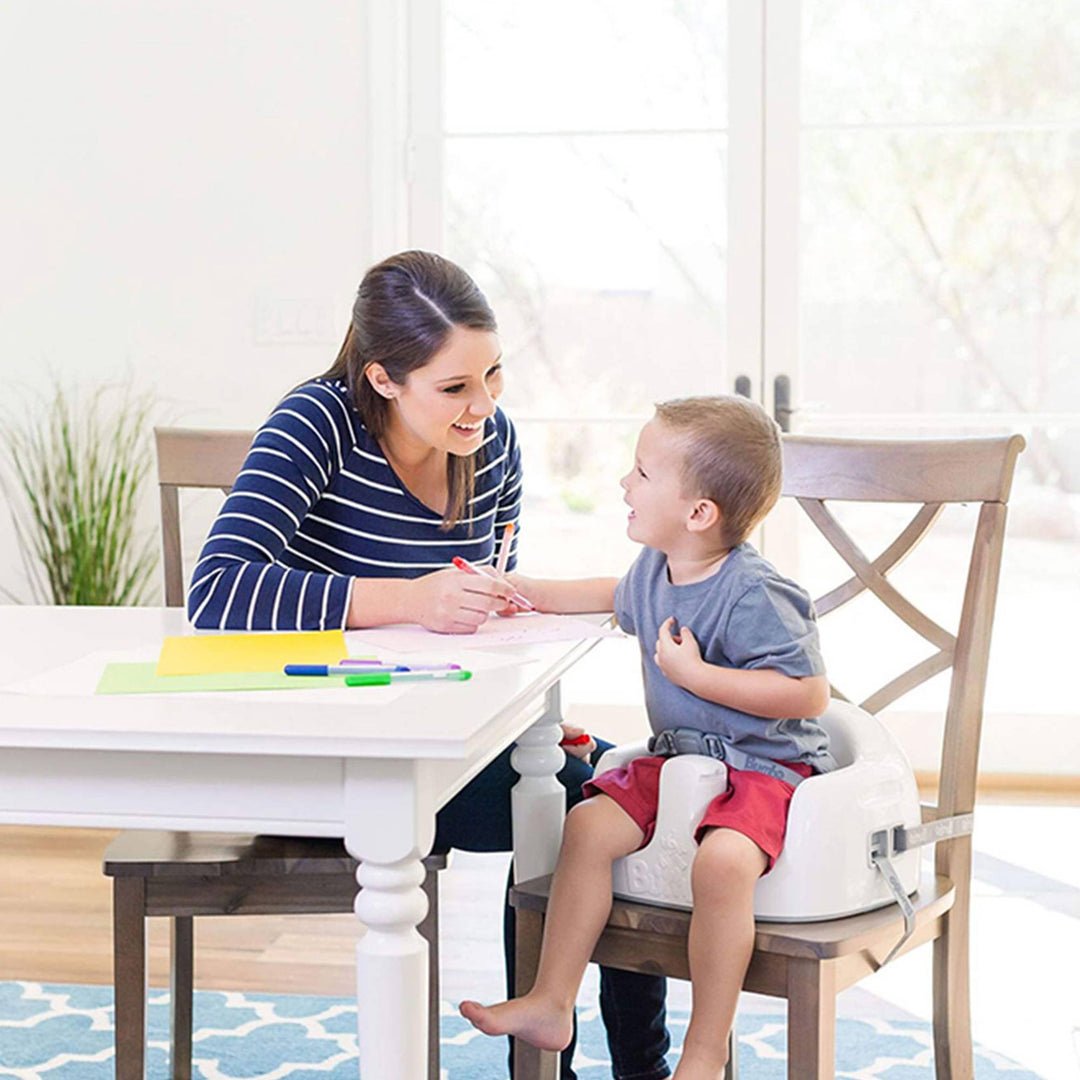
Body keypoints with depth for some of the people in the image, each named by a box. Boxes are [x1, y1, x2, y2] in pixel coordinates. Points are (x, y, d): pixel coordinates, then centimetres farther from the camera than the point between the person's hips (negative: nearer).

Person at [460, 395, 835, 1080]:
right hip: (678, 756, 8)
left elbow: (810, 693, -24)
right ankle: (552, 1004, 0)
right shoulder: (653, 570, 5)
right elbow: (620, 597, 31)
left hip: (766, 765, -8)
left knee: (722, 859, -33)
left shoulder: (753, 596, -22)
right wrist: (535, 593, 25)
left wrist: (697, 675, -26)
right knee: (590, 824, -9)